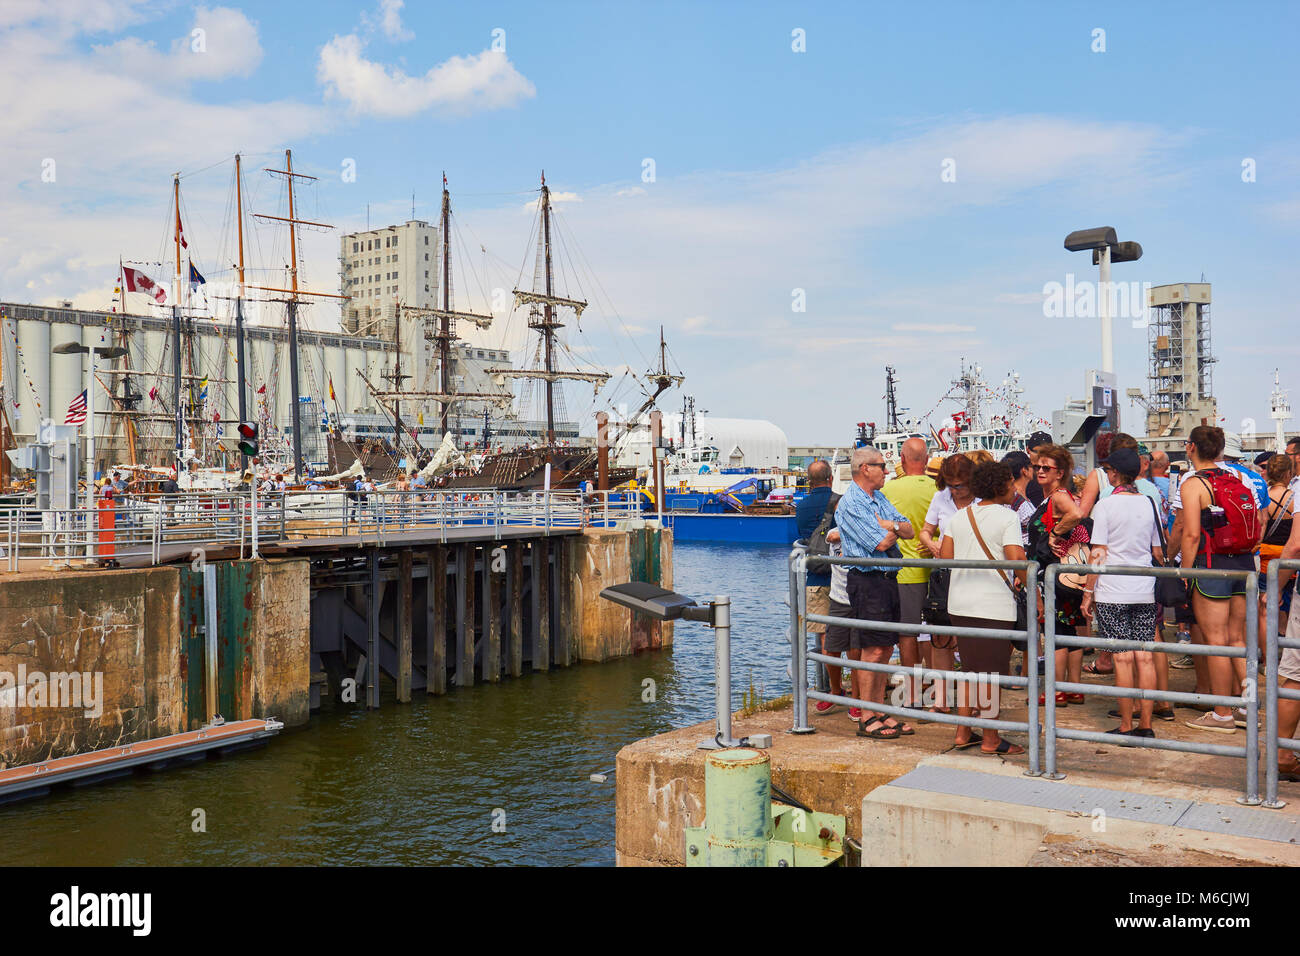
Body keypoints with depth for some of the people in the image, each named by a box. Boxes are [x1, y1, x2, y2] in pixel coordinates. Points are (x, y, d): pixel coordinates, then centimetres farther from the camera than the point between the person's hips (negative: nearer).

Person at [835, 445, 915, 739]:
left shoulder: (880, 499, 17)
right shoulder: (849, 504, -12)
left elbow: (908, 531, 11)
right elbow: (880, 543, -18)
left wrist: (889, 525, -9)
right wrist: (895, 530, 2)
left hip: (888, 579, 8)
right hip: (867, 580, -8)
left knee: (885, 649, 10)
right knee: (872, 649, -7)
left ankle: (880, 712, 17)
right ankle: (866, 718, 0)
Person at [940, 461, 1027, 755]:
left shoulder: (959, 516, 10)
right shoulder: (1007, 516, -9)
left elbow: (944, 556, 9)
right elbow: (1016, 558, -18)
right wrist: (1027, 584, -5)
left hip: (960, 602, 7)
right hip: (994, 604, -6)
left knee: (970, 669, 17)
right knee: (993, 673, 2)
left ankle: (963, 733, 21)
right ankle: (990, 740, 10)